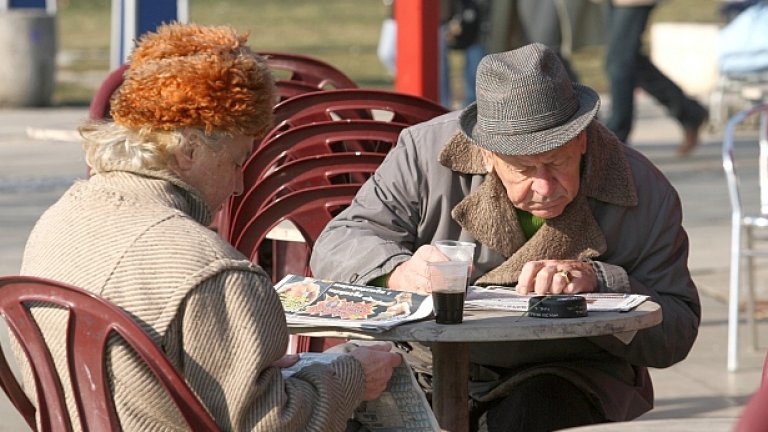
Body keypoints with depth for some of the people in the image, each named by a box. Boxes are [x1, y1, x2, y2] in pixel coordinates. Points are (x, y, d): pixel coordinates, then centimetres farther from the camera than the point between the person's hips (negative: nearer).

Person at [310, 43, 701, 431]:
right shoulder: (428, 152, -5)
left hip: (564, 377, -2)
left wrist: (595, 283, -24)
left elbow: (677, 332, -5)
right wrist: (398, 272, -27)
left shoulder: (644, 194, -6)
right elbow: (338, 243, -3)